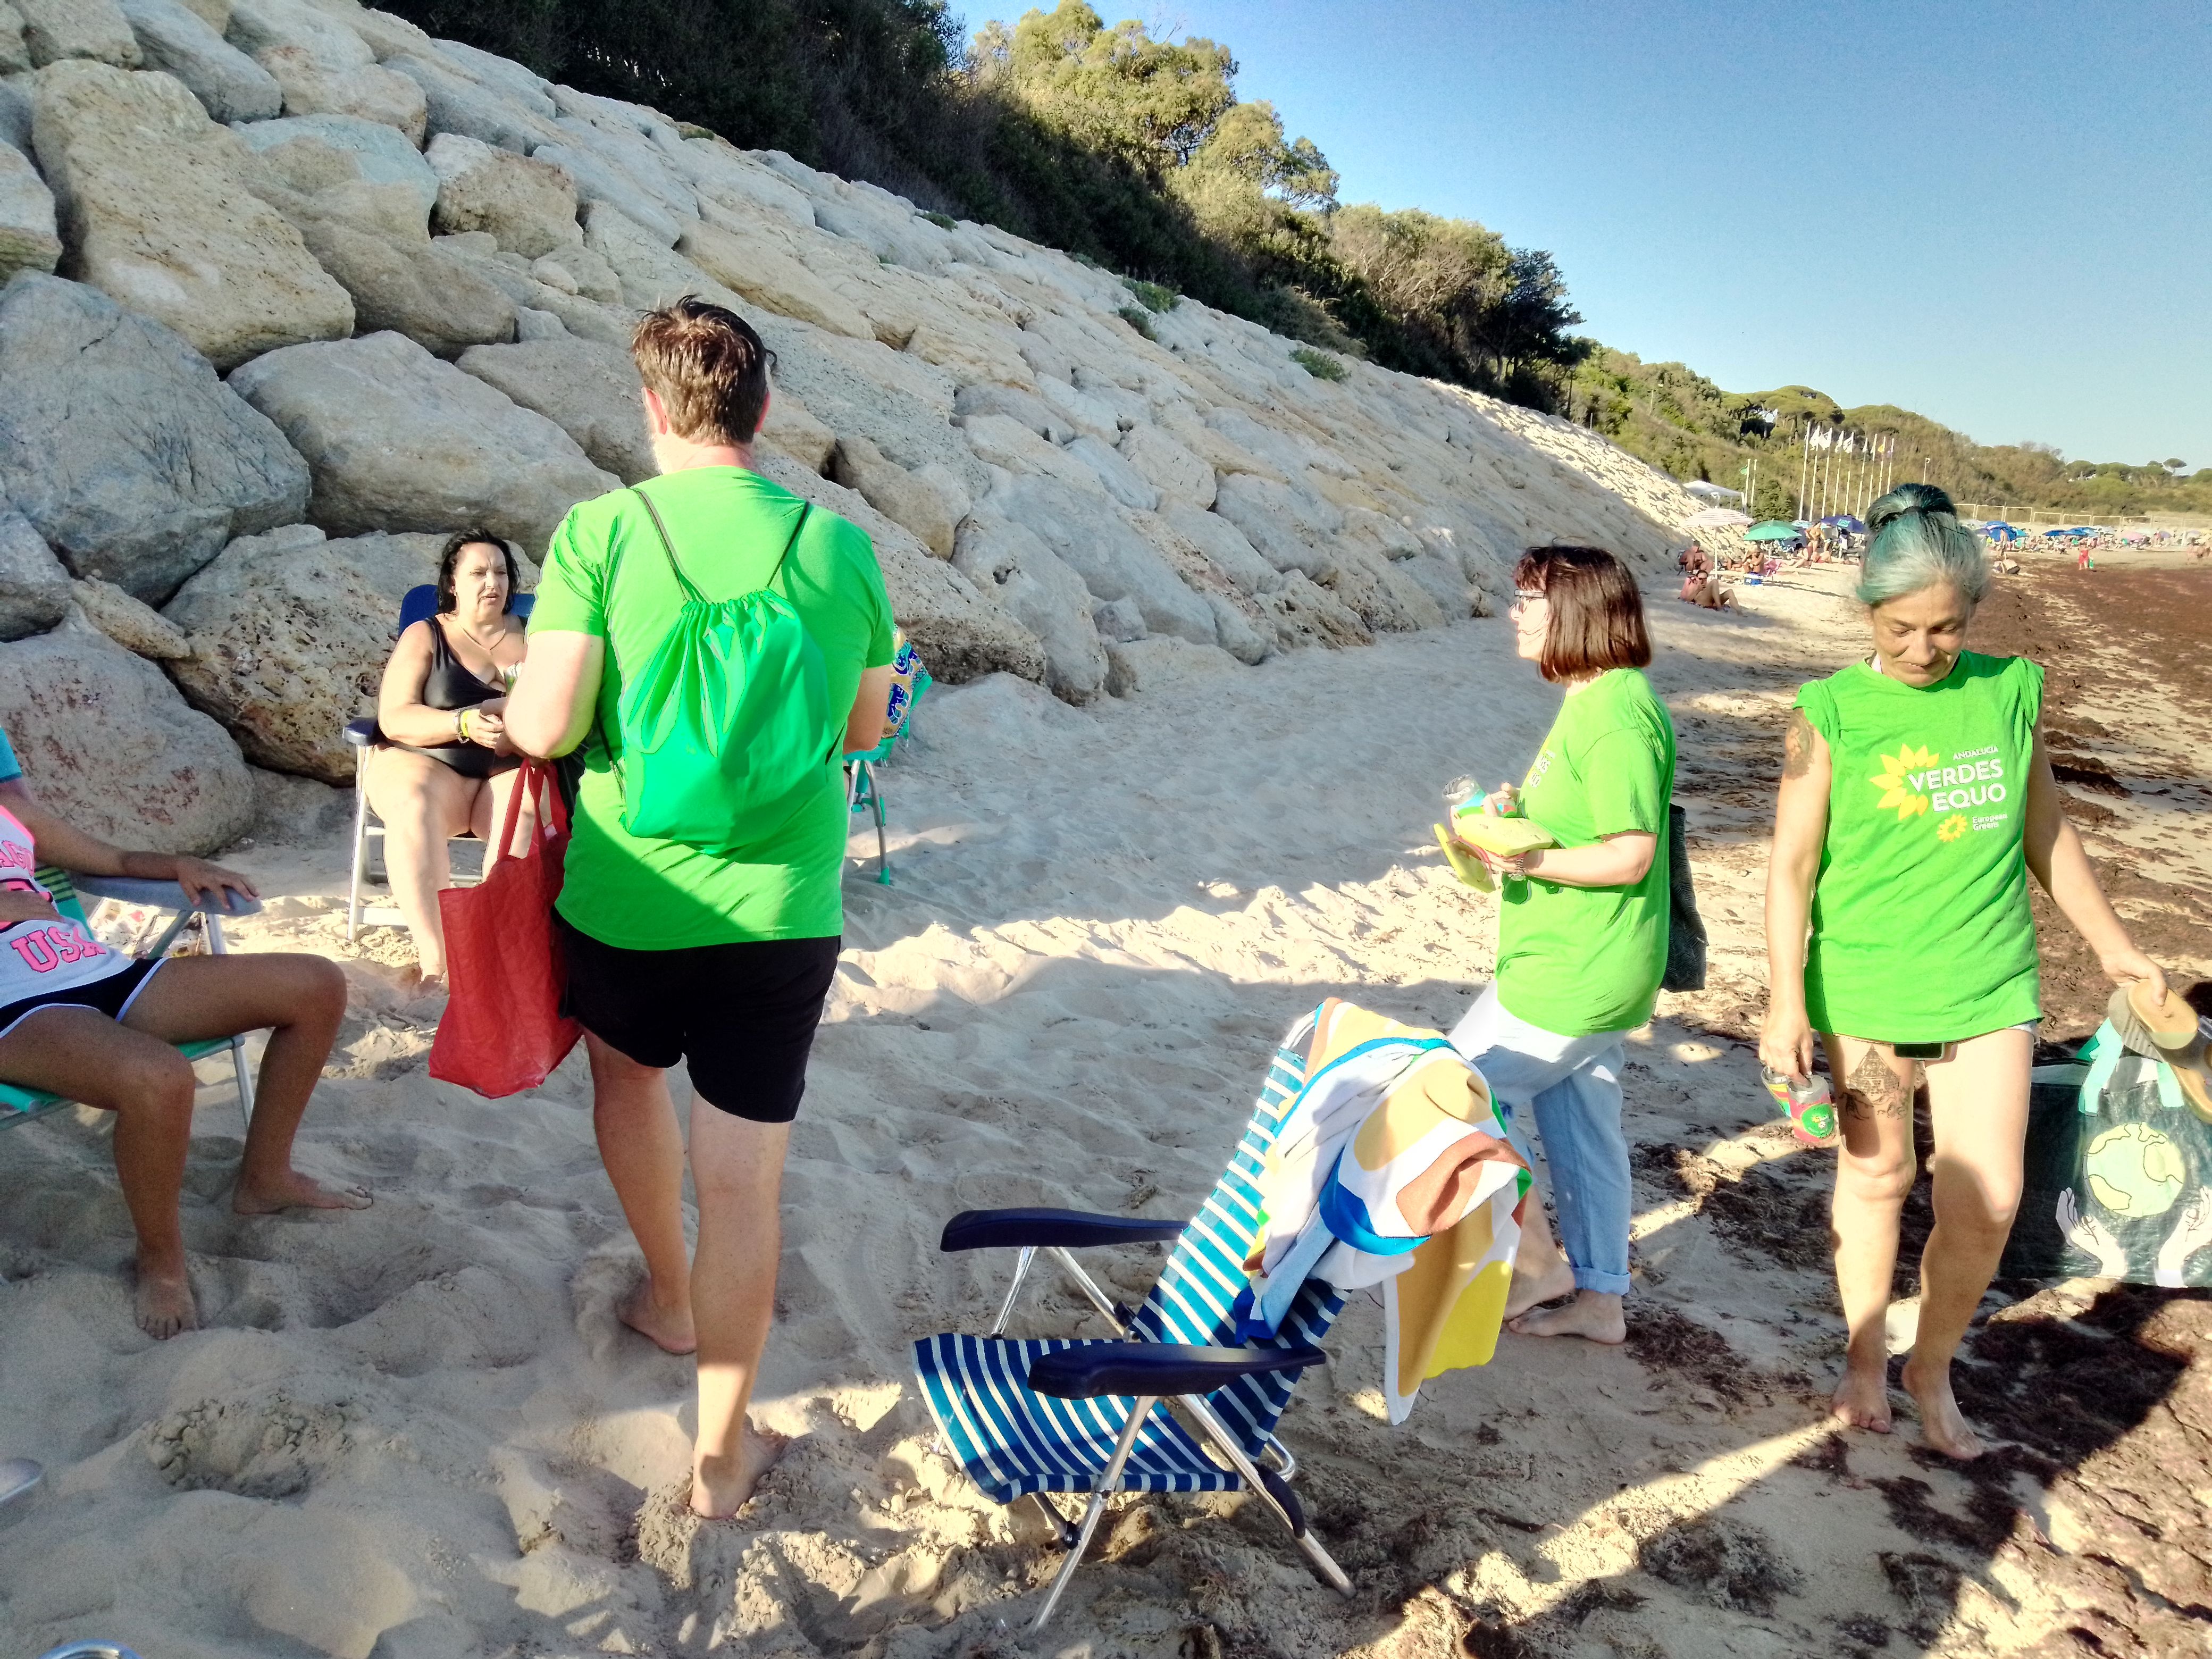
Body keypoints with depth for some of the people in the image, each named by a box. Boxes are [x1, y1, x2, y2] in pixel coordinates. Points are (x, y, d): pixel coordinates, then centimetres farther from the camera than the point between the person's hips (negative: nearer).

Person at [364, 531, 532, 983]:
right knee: (413, 806, -36)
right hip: (429, 764, -1)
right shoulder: (424, 636, 10)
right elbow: (394, 719, -2)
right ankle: (433, 958, -41)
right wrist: (465, 724, -20)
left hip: (513, 769, 1)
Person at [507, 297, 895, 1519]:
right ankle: (721, 1453, 14)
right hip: (781, 909, 0)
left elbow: (547, 726, -16)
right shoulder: (841, 547, -3)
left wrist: (513, 704, 6)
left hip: (626, 901, 0)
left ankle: (669, 1300, 47)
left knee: (626, 1071, 30)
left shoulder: (600, 532, -11)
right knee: (742, 1175, 5)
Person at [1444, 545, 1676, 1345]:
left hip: (1573, 977, -10)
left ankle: (1537, 1263, 15)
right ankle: (1598, 1299, 30)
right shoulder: (1593, 700, 11)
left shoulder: (1615, 714, -21)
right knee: (1582, 1129, 17)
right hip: (1585, 969, 10)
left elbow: (1629, 855, -23)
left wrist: (1527, 859, -27)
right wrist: (1523, 808, 6)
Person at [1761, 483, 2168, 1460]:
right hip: (1864, 986, -2)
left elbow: (2044, 830, 12)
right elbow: (1791, 866, -8)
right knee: (1877, 1175, 13)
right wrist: (1786, 1004, -13)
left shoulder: (2009, 689, 0)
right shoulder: (1831, 713, -9)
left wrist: (2109, 941, 17)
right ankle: (1866, 1355, 36)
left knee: (1988, 1198, 1)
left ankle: (1933, 1368, 26)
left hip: (1990, 984, 2)